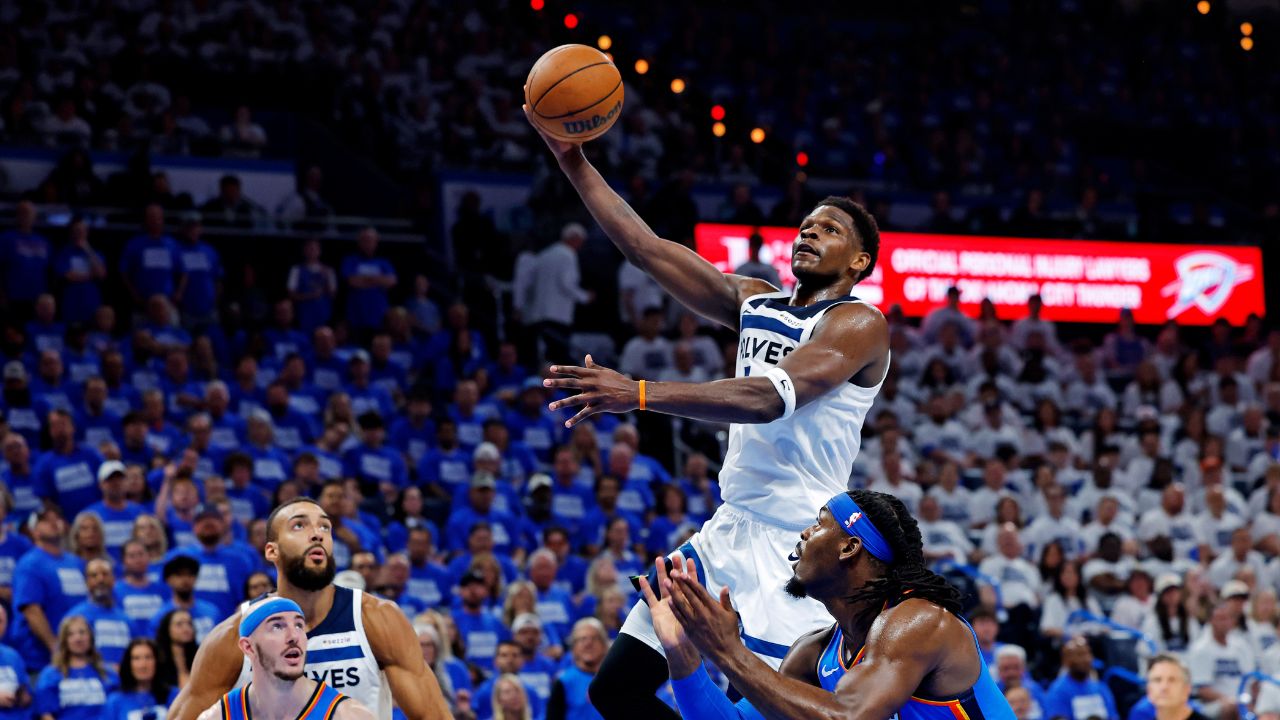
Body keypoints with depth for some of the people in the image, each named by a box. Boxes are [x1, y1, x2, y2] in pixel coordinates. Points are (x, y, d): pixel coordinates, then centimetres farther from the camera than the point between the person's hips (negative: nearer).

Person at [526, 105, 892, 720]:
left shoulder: (859, 324, -10)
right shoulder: (754, 301, 14)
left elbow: (770, 398, -26)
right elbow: (646, 248, 11)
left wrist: (640, 393, -34)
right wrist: (573, 161, 3)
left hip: (798, 545, -8)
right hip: (730, 530, 8)